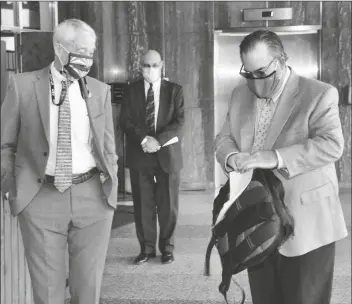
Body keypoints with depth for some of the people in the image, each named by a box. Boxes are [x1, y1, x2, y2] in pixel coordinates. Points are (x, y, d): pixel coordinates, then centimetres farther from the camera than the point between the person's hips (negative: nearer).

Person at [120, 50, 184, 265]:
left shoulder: (175, 90, 4)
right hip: (139, 154, 1)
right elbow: (125, 121, 1)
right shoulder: (132, 90, 8)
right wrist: (144, 139, -15)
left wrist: (158, 140, -17)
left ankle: (167, 248, 17)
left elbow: (179, 122, -4)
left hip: (167, 154, -1)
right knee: (143, 205, 3)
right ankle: (147, 248, 14)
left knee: (168, 205, 3)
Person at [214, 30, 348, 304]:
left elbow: (332, 144, -22)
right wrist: (231, 157, -11)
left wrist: (275, 158, -31)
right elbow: (224, 138, 13)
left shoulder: (319, 94, -10)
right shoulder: (240, 95, 10)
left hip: (305, 226, -5)